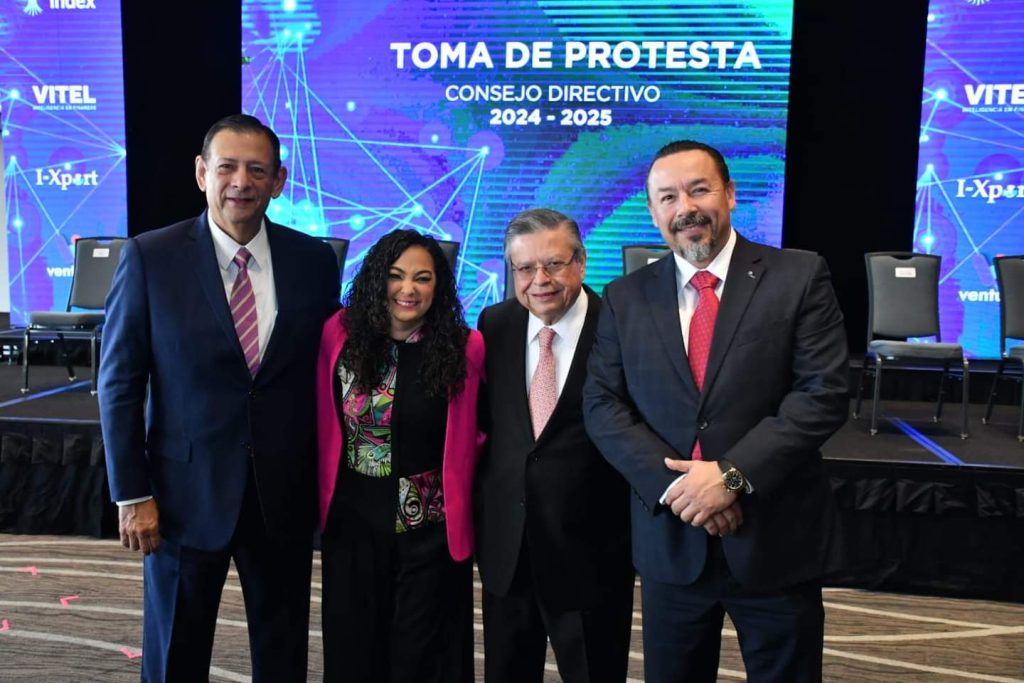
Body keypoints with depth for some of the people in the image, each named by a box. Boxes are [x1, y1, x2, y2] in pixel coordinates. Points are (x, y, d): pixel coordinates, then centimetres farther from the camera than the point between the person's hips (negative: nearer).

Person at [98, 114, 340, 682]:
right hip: (186, 492, -1)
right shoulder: (149, 257, -7)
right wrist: (132, 494, -6)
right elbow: (120, 383, -4)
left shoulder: (314, 260, -2)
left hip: (285, 494, 2)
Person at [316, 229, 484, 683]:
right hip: (352, 523, 2)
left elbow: (476, 430, 3)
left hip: (431, 528, -1)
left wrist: (456, 482, -5)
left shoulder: (464, 348, -9)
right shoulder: (340, 334, -5)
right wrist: (323, 495, 4)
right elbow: (322, 421, 4)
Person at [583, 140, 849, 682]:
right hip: (670, 542, 2)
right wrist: (674, 484, -14)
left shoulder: (800, 277, -4)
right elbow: (602, 404, -1)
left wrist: (733, 475, -18)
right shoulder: (625, 298, 4)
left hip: (777, 540, -2)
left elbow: (824, 393, -11)